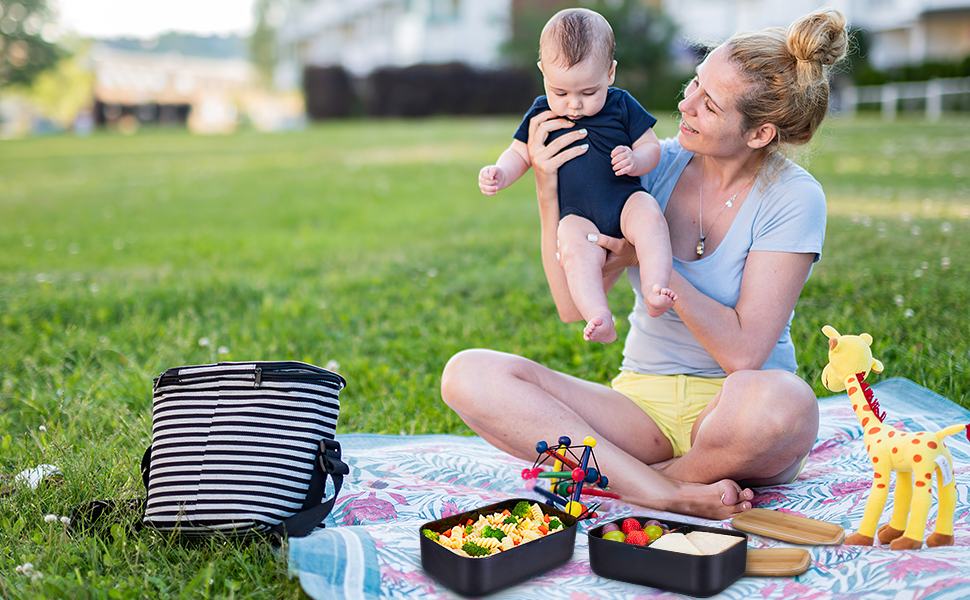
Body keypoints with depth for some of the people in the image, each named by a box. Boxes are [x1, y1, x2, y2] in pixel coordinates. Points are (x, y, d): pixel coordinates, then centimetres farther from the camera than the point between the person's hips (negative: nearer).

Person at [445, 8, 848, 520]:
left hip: (730, 419, -3)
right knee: (469, 373, -19)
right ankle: (672, 494, -25)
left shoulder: (793, 198, -9)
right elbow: (573, 302, -4)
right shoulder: (657, 166, 0)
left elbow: (744, 351, -17)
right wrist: (548, 193, -14)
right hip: (644, 407, 3)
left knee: (784, 403, -41)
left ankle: (616, 478, -13)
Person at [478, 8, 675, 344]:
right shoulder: (541, 113, 8)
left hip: (626, 199, 0)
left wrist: (636, 160, -15)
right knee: (577, 253, -32)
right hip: (577, 215, 0)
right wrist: (500, 173, -4)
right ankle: (600, 320, -39)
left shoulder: (622, 106, 6)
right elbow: (520, 153, 18)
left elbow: (651, 147, 9)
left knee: (650, 218, -33)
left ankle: (655, 293, -38)